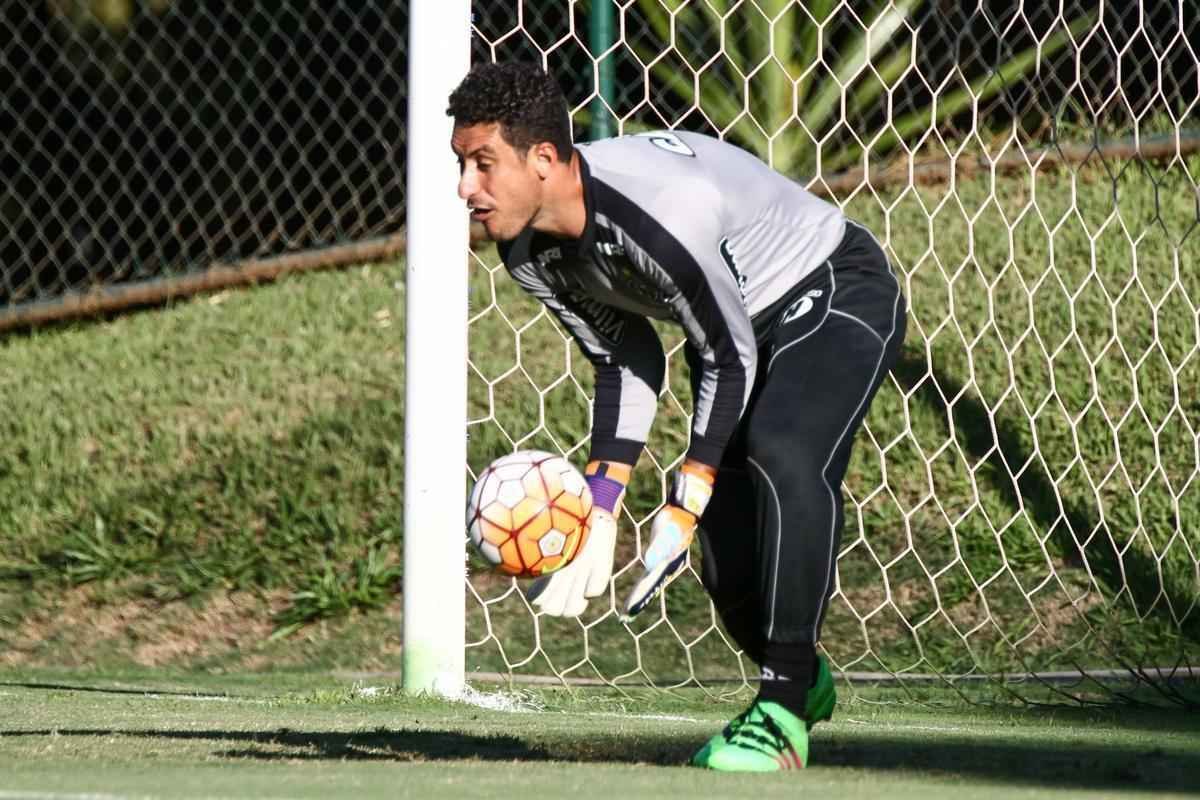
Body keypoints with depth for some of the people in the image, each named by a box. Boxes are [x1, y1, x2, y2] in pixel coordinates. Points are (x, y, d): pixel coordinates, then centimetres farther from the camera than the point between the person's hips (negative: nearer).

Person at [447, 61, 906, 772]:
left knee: (782, 454, -35)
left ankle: (781, 713, -28)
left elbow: (728, 358, -27)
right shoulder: (530, 252, -12)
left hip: (837, 293, -8)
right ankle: (802, 682, 35)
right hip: (740, 320, 8)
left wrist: (683, 509, -24)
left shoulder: (660, 212, -38)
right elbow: (627, 364, 1)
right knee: (724, 550, 3)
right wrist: (601, 507, -8)